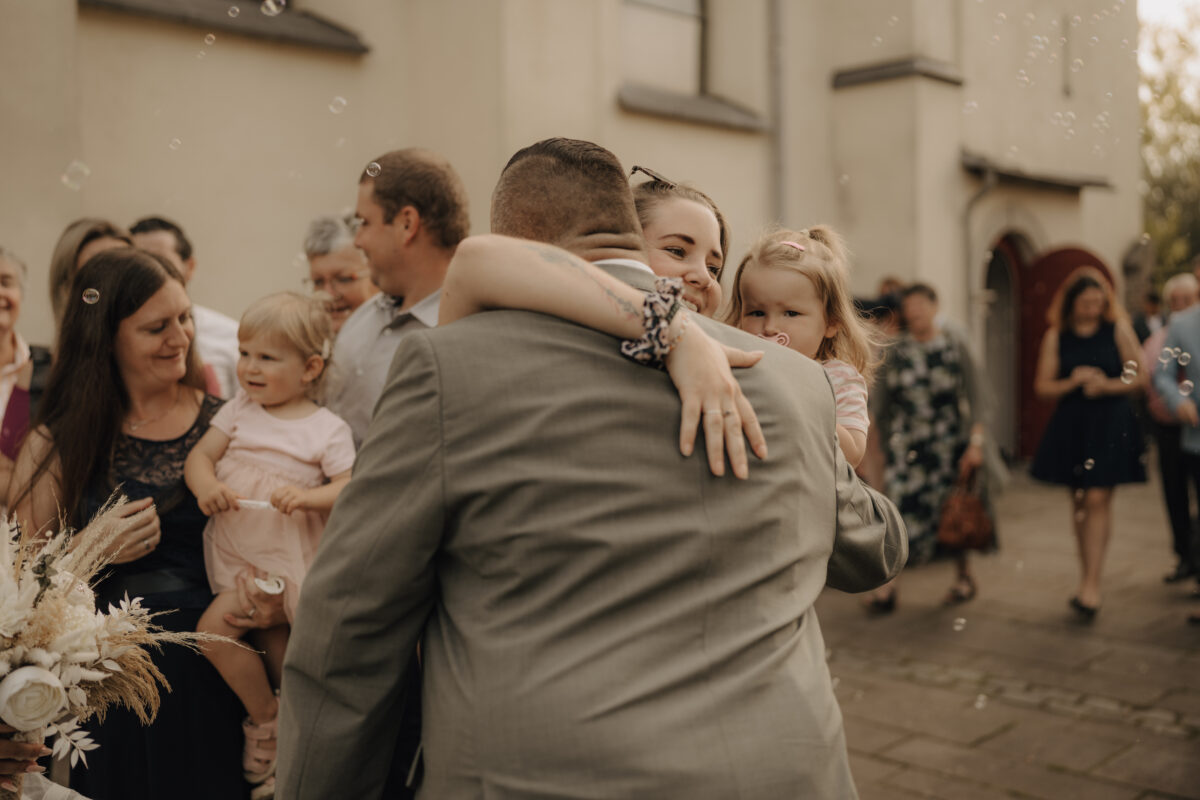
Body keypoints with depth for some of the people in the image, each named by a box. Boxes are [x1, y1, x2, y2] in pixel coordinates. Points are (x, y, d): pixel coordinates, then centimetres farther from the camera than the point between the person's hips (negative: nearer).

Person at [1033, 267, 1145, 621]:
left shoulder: (1118, 329, 1)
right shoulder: (1056, 337, 4)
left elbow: (1139, 376, 1)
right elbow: (1043, 385, 3)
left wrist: (1109, 385, -16)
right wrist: (1072, 382, -15)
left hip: (1111, 425, -3)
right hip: (1071, 425, 3)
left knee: (1097, 500, -10)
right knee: (1078, 502, 9)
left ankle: (1091, 585, -9)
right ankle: (1088, 578, 21)